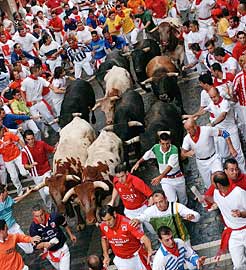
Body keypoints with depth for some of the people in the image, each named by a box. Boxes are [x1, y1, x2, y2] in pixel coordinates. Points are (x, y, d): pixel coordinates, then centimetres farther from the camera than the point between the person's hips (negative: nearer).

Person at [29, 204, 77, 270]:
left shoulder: (54, 217, -20)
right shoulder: (33, 228, -23)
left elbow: (64, 224, 2)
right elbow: (35, 246, -16)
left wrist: (71, 235, 11)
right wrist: (43, 245, -35)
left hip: (62, 248, 0)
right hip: (50, 253, 0)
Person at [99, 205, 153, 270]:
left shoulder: (127, 223, -29)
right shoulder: (103, 226, -14)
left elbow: (144, 238, -33)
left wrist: (149, 250, -51)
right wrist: (106, 256, 4)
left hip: (136, 257, -3)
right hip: (120, 259, 4)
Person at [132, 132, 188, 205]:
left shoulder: (174, 149, -27)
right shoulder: (156, 148, -16)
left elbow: (170, 166, -36)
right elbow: (146, 156, 5)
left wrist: (160, 177, -48)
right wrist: (138, 163, -7)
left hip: (178, 178, -1)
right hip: (165, 180, 1)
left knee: (183, 200, 18)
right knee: (172, 201, -13)